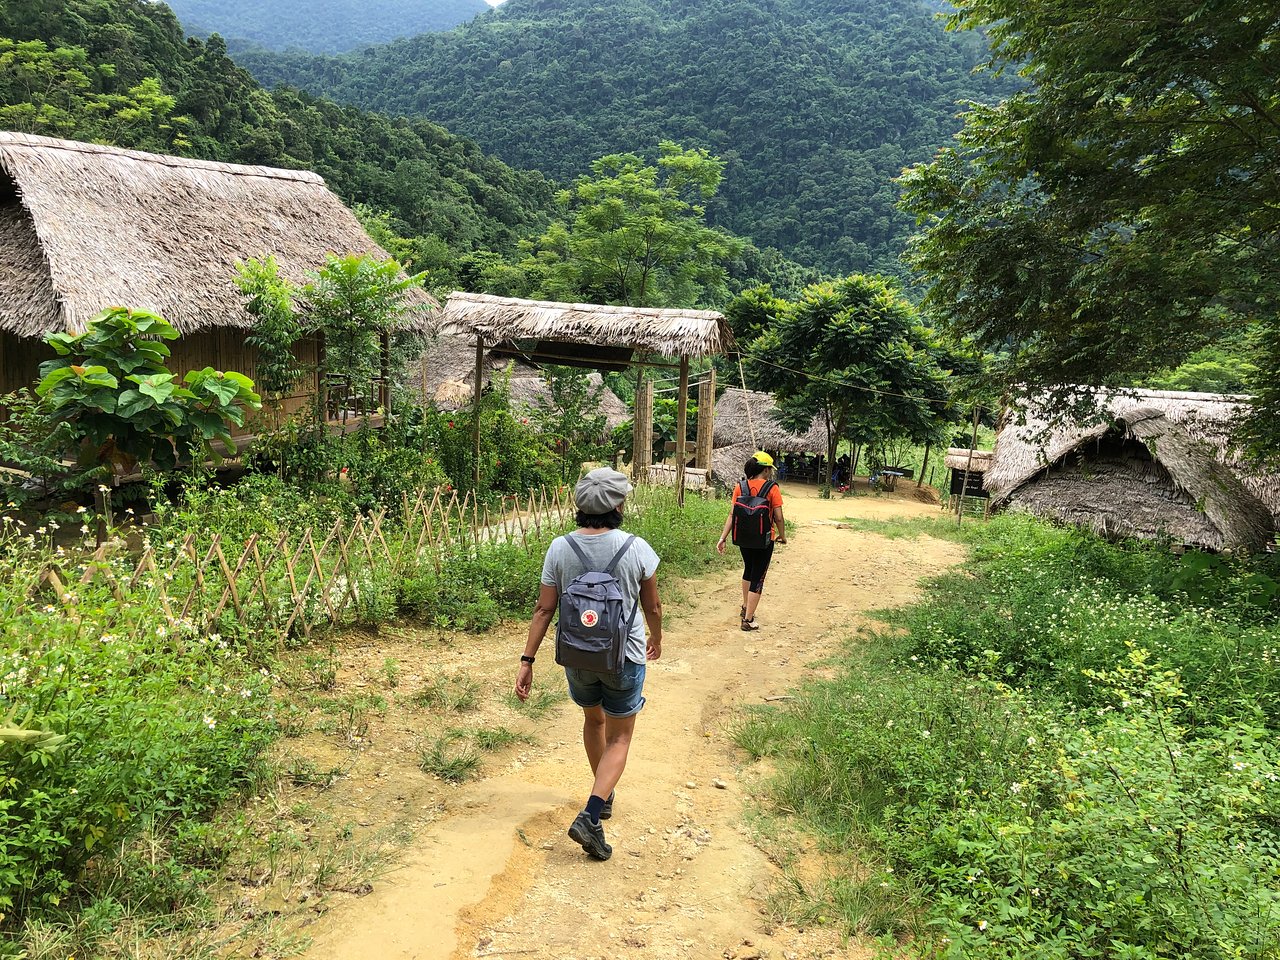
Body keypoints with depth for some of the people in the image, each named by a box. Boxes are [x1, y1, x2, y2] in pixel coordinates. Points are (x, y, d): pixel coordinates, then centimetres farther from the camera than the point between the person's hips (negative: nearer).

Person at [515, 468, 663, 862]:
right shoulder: (636, 549, -15)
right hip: (624, 658, -3)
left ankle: (604, 794, 45)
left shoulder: (560, 548, -11)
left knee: (593, 719, 28)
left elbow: (544, 610, -10)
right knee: (619, 739, 11)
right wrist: (657, 639, 16)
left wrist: (528, 660, -3)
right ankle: (590, 817, -6)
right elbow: (653, 607, -3)